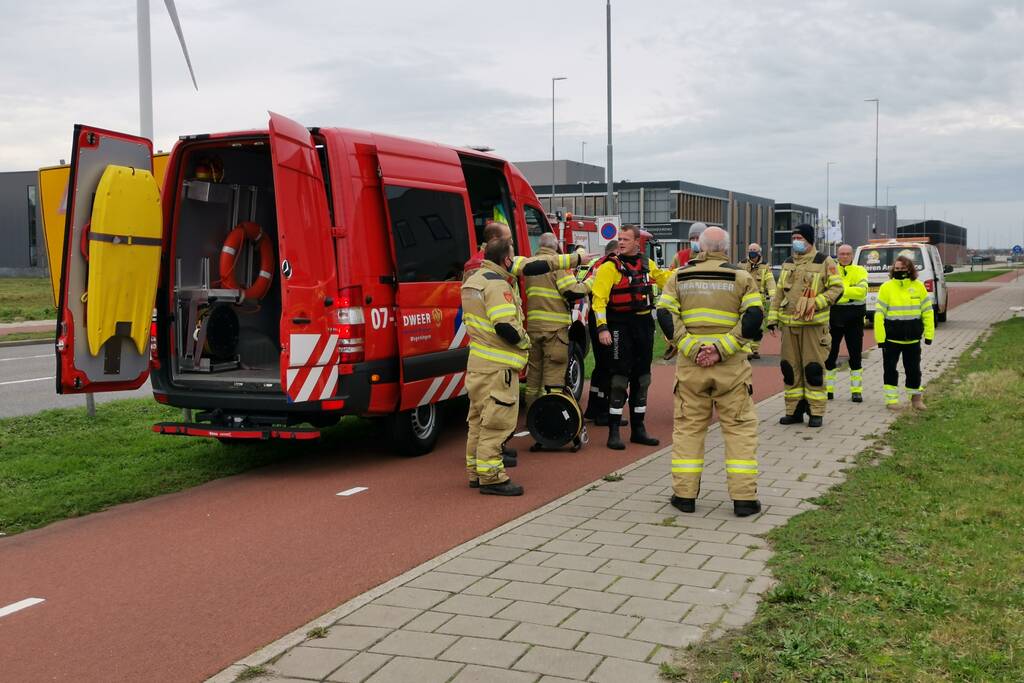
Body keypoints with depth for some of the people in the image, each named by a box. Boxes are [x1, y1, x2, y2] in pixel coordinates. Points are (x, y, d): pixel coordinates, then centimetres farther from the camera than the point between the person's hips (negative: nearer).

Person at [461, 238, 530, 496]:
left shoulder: (472, 280, 14)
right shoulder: (497, 284, -17)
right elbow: (506, 326, -25)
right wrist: (525, 342, -8)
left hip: (477, 361, 10)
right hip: (498, 365, -10)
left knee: (479, 419, 16)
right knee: (496, 421, -5)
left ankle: (475, 472, 23)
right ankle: (491, 477, -2)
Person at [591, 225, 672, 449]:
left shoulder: (648, 264, 9)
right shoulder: (610, 266, -8)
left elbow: (664, 279, 30)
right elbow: (599, 298, -15)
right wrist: (602, 327, -22)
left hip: (644, 323, 6)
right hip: (621, 325, -6)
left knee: (642, 378, 11)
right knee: (619, 377, -6)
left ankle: (638, 428, 22)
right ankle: (613, 431, -1)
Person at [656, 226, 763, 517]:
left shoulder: (680, 277, 7)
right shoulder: (742, 277, 2)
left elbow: (665, 314, -4)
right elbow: (754, 316, -10)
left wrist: (690, 348, -9)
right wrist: (722, 348, -15)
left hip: (690, 365, 2)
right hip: (731, 366, -1)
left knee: (688, 427, 10)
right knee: (740, 428, 6)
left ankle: (684, 494, 12)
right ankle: (743, 497, 5)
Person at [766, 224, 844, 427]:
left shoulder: (825, 263, -2)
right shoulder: (788, 264, 14)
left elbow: (837, 288, -5)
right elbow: (779, 293, 16)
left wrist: (816, 303, -17)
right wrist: (773, 317, 9)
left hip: (814, 325, -5)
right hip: (789, 324, 5)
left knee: (813, 368, -3)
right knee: (790, 368, 7)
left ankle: (816, 412, 5)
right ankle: (794, 410, 16)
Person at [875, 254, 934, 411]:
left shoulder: (918, 286, 1)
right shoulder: (886, 287, -5)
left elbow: (927, 311, 6)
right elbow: (879, 313, -5)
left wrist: (929, 333, 2)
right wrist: (880, 337, -10)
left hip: (913, 338, 2)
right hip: (891, 337, -1)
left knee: (913, 369, 10)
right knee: (890, 368, 2)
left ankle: (916, 397, 25)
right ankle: (891, 398, 13)